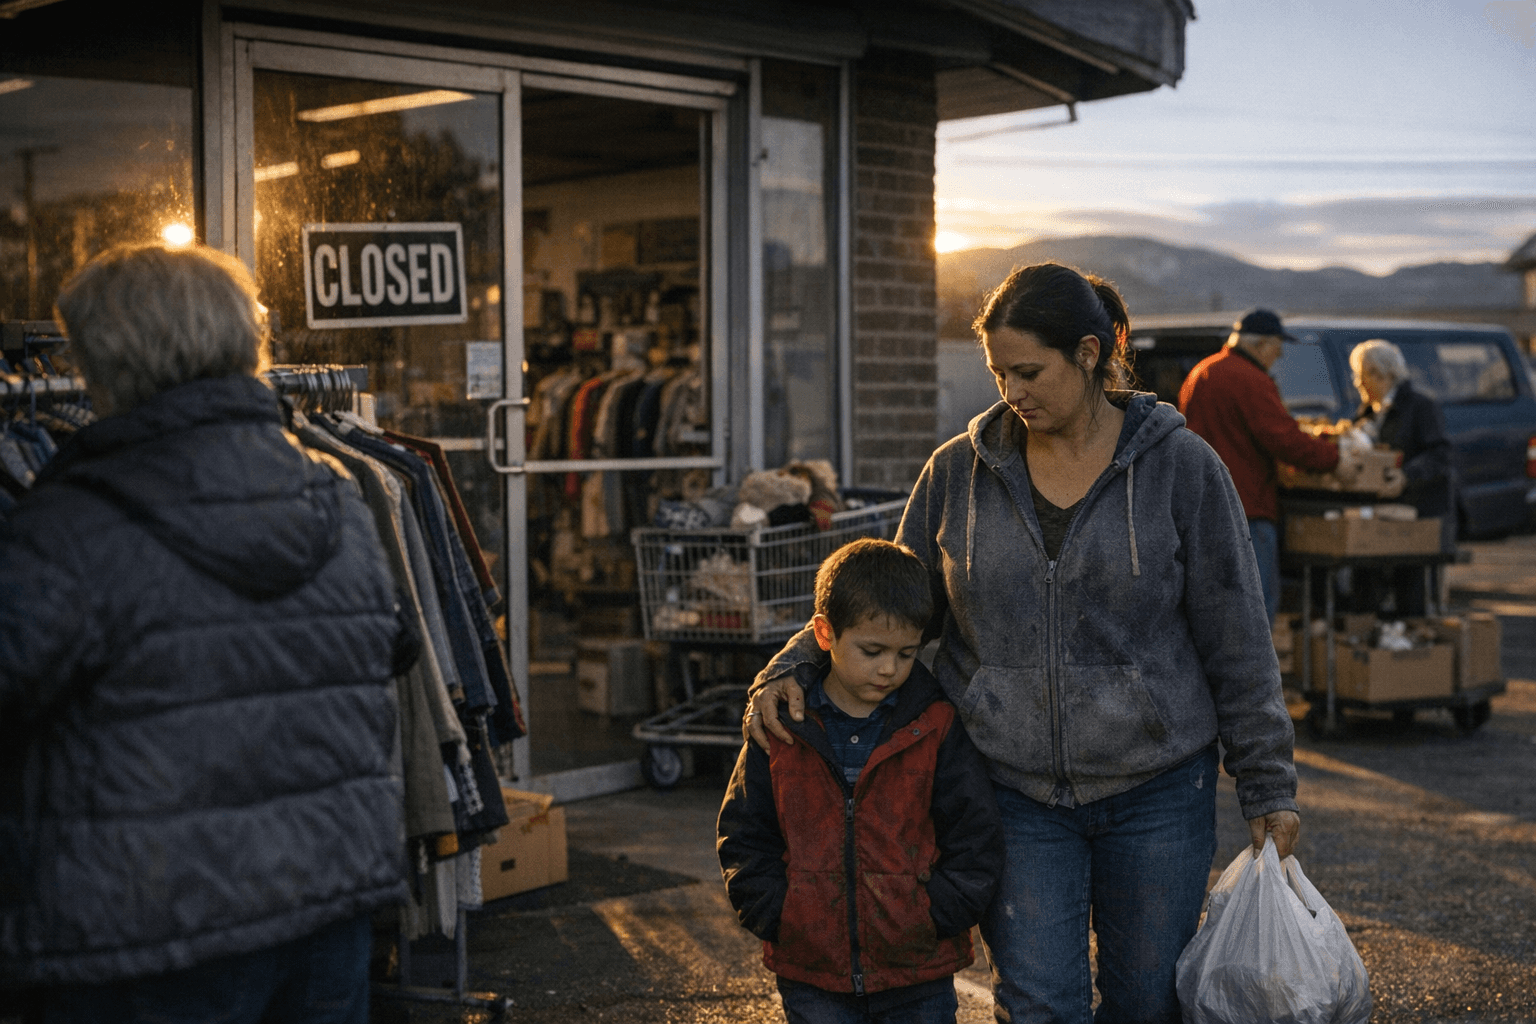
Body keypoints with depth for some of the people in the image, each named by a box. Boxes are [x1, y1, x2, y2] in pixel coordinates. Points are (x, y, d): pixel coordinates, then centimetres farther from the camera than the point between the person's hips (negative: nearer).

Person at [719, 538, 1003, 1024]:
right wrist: (780, 921, -7)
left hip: (917, 974, -1)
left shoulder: (937, 728, -4)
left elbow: (975, 842, -2)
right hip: (812, 975, 1)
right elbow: (743, 835, 3)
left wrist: (929, 920, -11)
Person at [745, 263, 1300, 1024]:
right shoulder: (959, 472, 1)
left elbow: (1235, 641, -1)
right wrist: (791, 668, -7)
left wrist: (1269, 787, 0)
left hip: (1155, 792, -1)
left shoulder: (1181, 468, -4)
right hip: (1013, 794, 1)